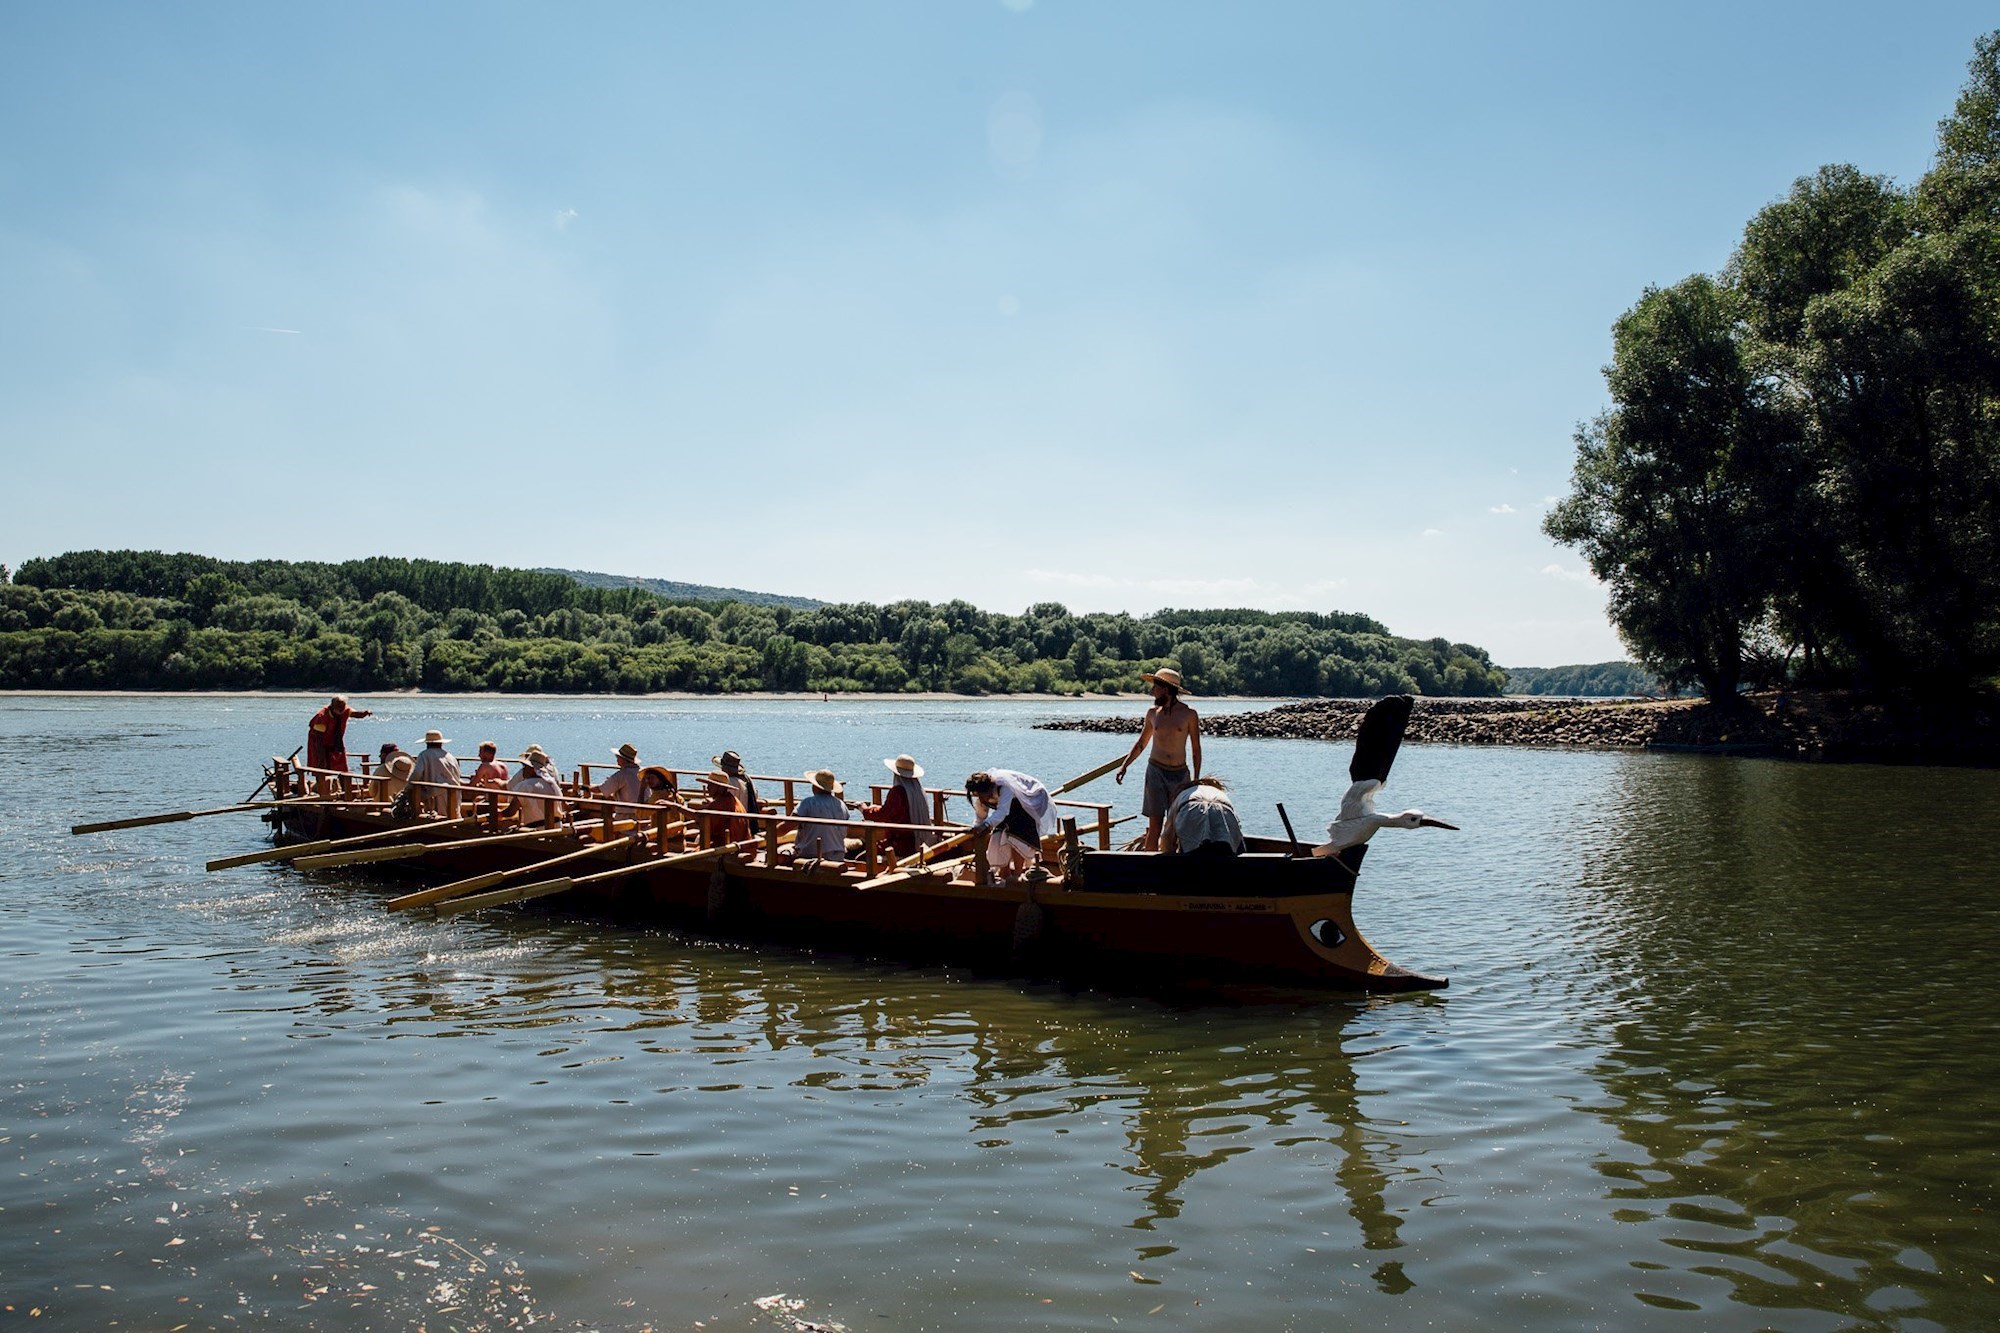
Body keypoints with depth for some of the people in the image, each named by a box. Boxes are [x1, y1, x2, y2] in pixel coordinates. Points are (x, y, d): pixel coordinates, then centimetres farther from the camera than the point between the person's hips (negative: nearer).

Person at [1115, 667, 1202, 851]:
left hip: (1180, 774, -1)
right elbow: (1141, 743, 17)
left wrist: (1196, 779, 0)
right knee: (1154, 825, -5)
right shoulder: (1153, 713, 5)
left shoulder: (1189, 714, -2)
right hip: (1156, 771, 1)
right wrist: (1124, 765, 11)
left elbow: (1196, 748, 3)